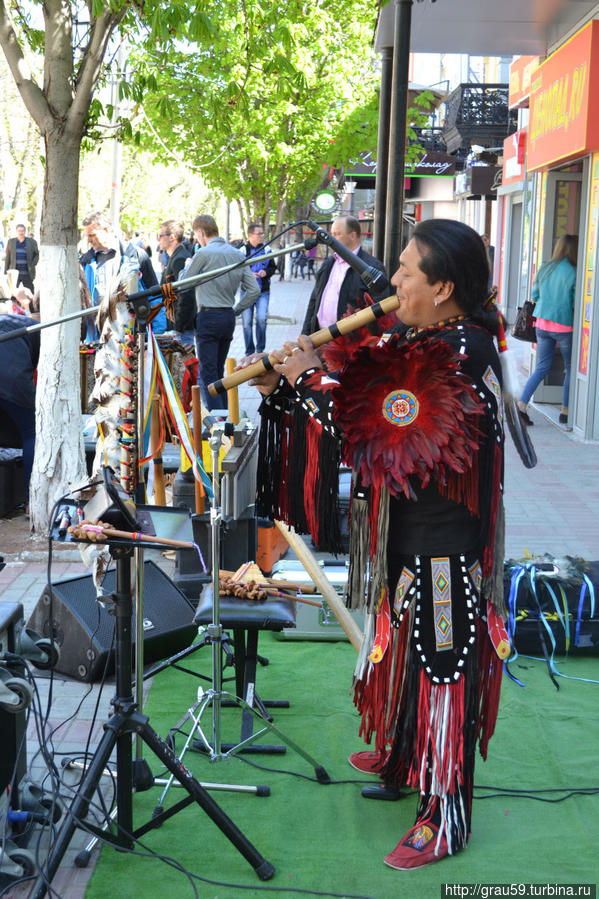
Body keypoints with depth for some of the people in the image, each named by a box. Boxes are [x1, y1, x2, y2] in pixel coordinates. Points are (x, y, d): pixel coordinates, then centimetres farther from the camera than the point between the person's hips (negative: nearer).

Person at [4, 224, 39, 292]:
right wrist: (6, 272, 5)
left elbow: (37, 254, 7)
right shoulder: (11, 242, 5)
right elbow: (7, 257, 7)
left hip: (27, 274, -1)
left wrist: (33, 265, -9)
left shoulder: (32, 242, 1)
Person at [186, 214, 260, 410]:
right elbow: (254, 290, 8)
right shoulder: (238, 255, 10)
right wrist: (235, 310, 14)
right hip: (228, 318, 7)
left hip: (208, 317, -7)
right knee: (218, 371, 16)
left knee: (207, 372, -4)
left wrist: (188, 265, 19)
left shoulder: (204, 253, -10)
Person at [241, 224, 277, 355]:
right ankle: (249, 352, 13)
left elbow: (273, 267, 12)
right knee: (247, 322, 0)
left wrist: (266, 272, -9)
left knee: (261, 318, -16)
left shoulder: (266, 250, 5)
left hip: (263, 291, 1)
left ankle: (260, 348, 1)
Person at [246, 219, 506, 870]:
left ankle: (445, 817, 13)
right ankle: (400, 757, 44)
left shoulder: (460, 358, -24)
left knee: (439, 664, 0)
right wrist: (286, 385, -3)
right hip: (403, 531, 10)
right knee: (401, 644, 23)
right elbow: (361, 396, 8)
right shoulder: (420, 338, 6)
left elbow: (374, 436, -27)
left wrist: (313, 379, -21)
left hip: (441, 542, -9)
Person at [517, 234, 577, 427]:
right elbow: (577, 303, -11)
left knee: (542, 368, 11)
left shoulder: (544, 268, 3)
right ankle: (565, 411, 12)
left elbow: (534, 296, 11)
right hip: (564, 326, -5)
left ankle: (522, 404, -3)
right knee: (571, 368, 11)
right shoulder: (572, 273, -13)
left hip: (542, 324, 5)